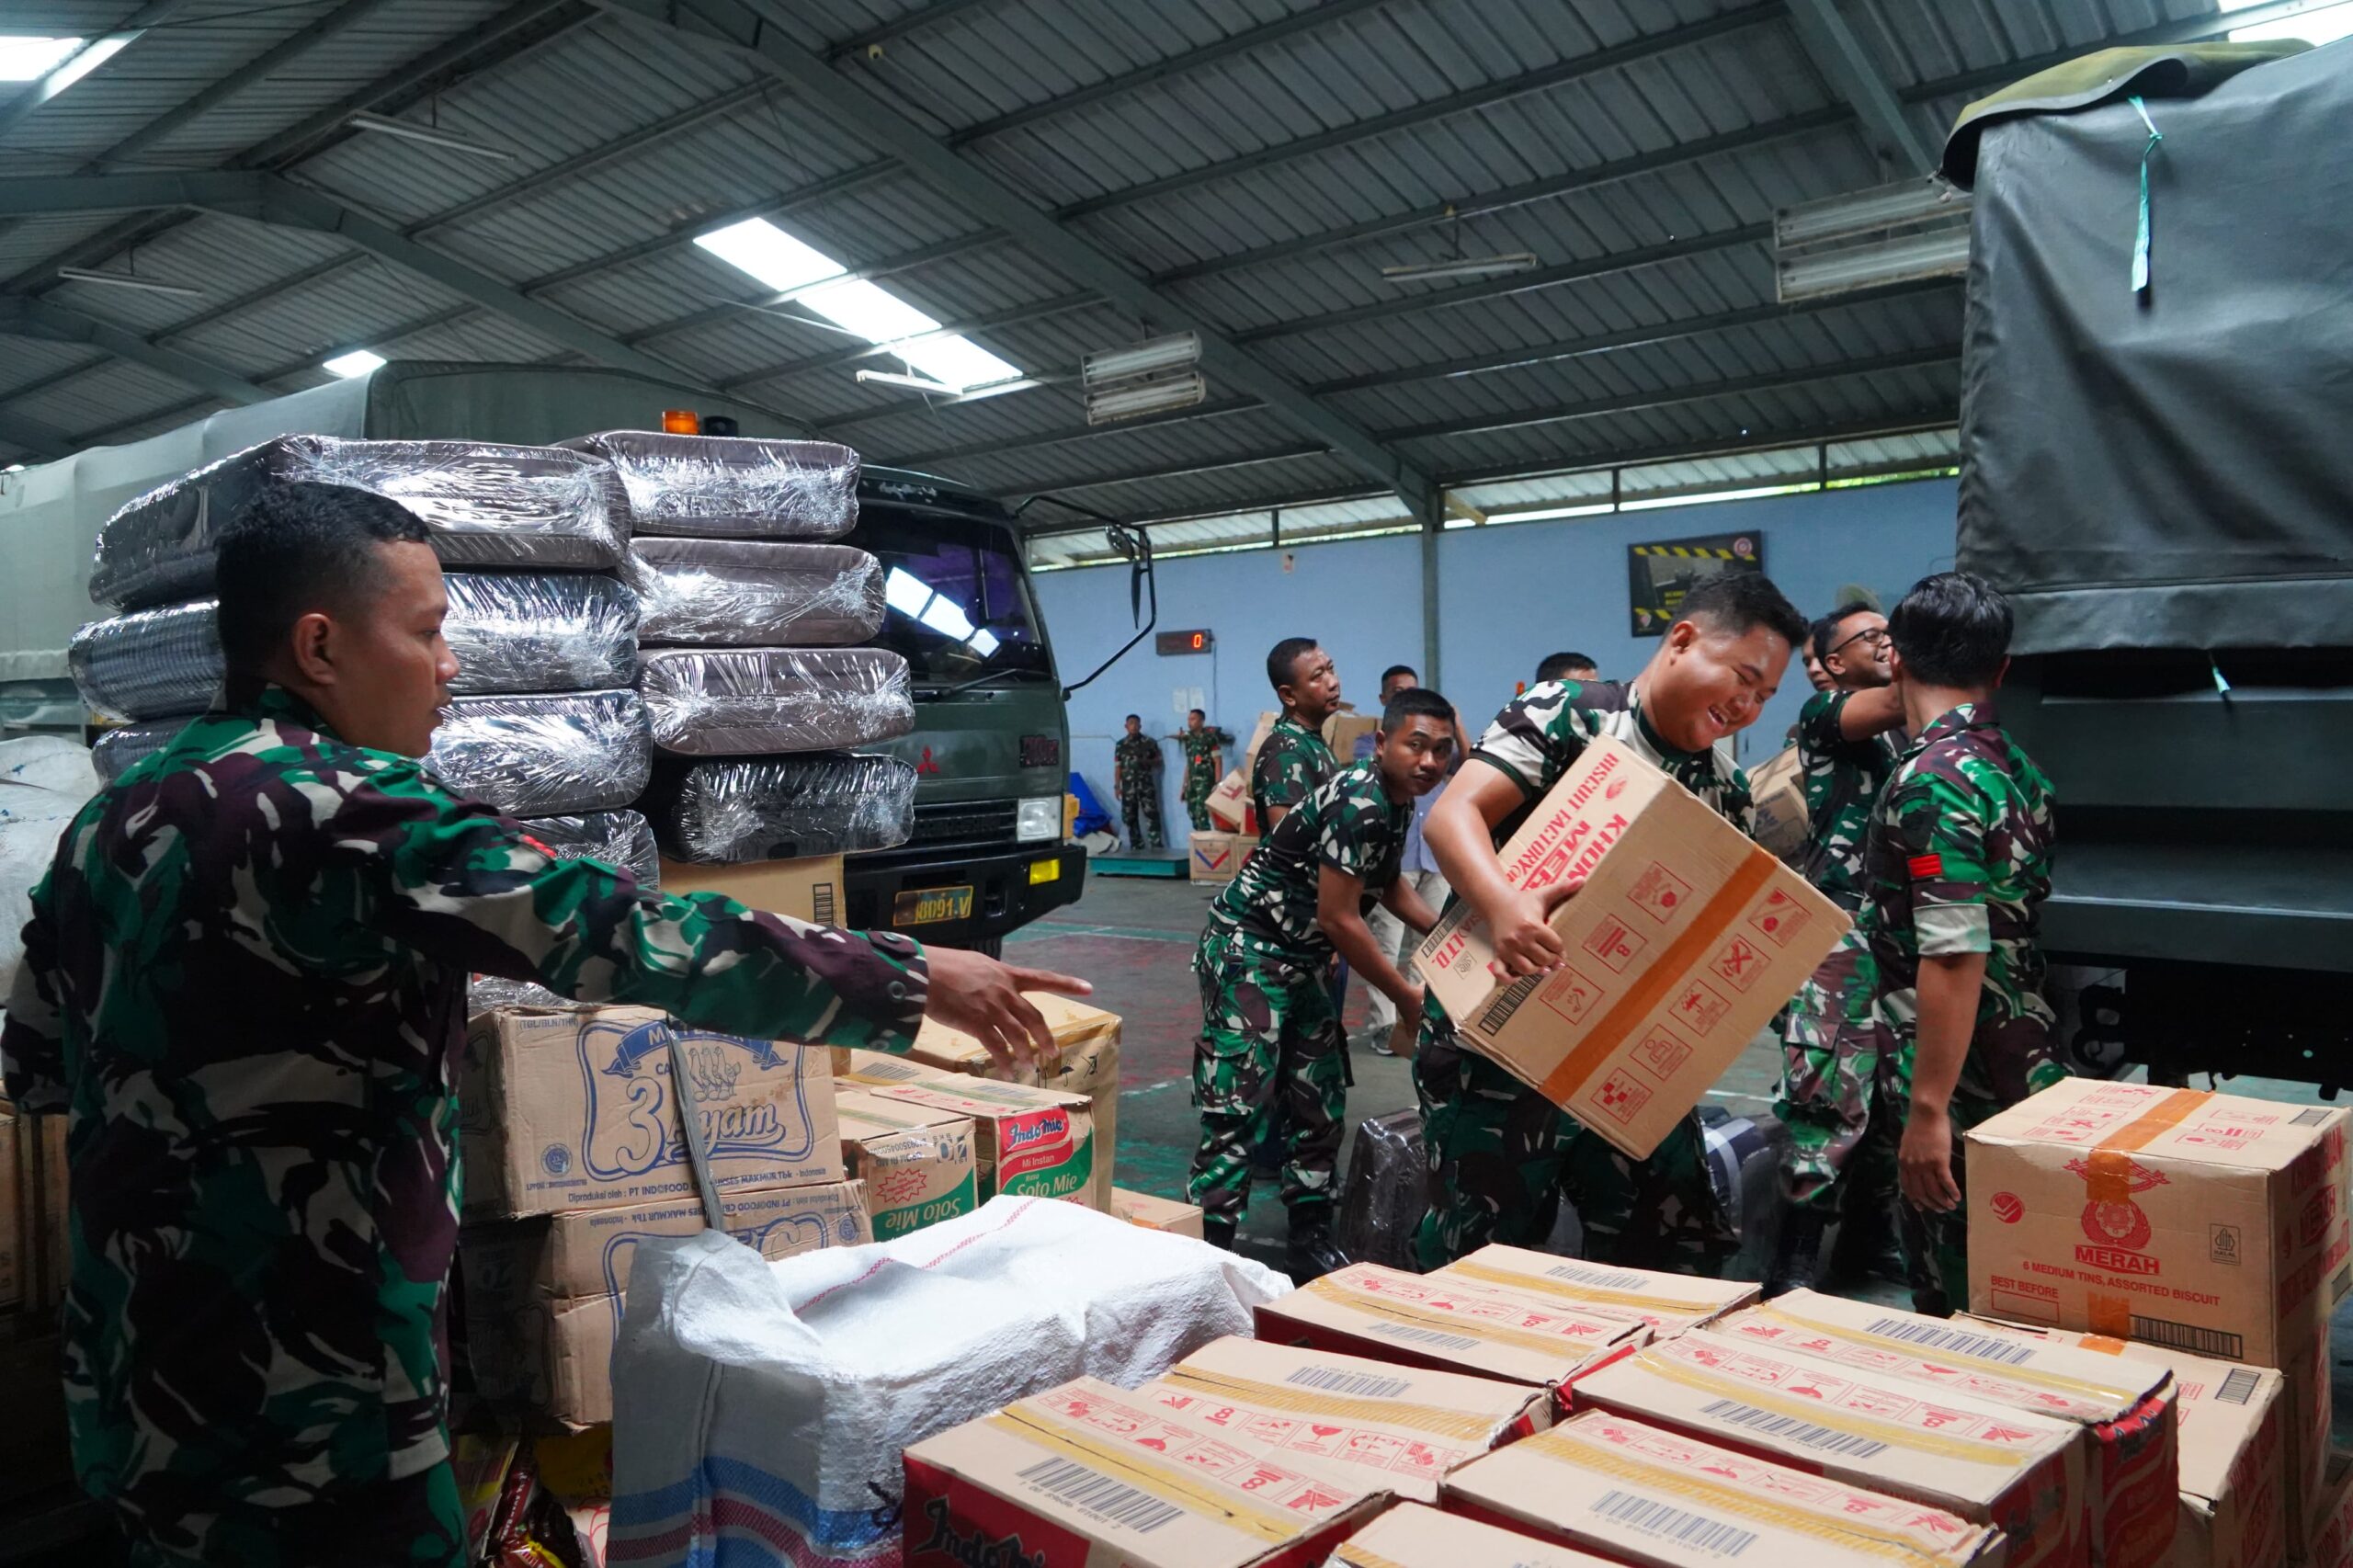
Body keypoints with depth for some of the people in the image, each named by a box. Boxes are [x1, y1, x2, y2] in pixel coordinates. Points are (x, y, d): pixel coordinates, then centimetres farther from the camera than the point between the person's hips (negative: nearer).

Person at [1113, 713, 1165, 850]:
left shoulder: (1150, 742, 4)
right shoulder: (1121, 745, 9)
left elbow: (1158, 761, 8)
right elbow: (1118, 767, 9)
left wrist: (1146, 762, -12)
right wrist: (1117, 786, 2)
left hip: (1146, 784, -2)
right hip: (1128, 786, 2)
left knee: (1152, 815, -9)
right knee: (1130, 817, 4)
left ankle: (1156, 845, -8)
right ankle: (1136, 847, 12)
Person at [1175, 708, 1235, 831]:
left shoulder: (1210, 738, -5)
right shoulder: (1189, 740, 15)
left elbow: (1218, 762, -8)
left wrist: (1218, 783, -15)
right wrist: (1185, 785, 15)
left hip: (1206, 781, -7)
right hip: (1192, 783, 7)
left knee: (1201, 813, -15)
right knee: (1192, 812, 7)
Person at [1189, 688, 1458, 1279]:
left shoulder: (1398, 800, 6)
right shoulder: (1359, 802, -23)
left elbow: (1386, 884, 24)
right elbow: (1338, 919, -22)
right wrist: (1408, 996, -12)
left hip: (1299, 960, 10)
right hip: (1247, 952, -10)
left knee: (1319, 1106, 14)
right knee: (1238, 1113, -13)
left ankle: (1311, 1246, 26)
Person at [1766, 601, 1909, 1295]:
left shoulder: (1894, 737, 25)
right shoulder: (1824, 713, 1)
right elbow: (1897, 700, -17)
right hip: (1841, 930, -8)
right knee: (1833, 1099, -12)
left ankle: (1868, 1238, 24)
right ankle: (1795, 1263, -7)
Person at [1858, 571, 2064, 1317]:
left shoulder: (1933, 779, -19)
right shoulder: (2016, 767, 9)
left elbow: (1954, 957, -24)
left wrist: (1928, 1109, -22)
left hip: (1964, 1090, -9)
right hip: (2024, 1067, 9)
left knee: (1957, 1301, 1)